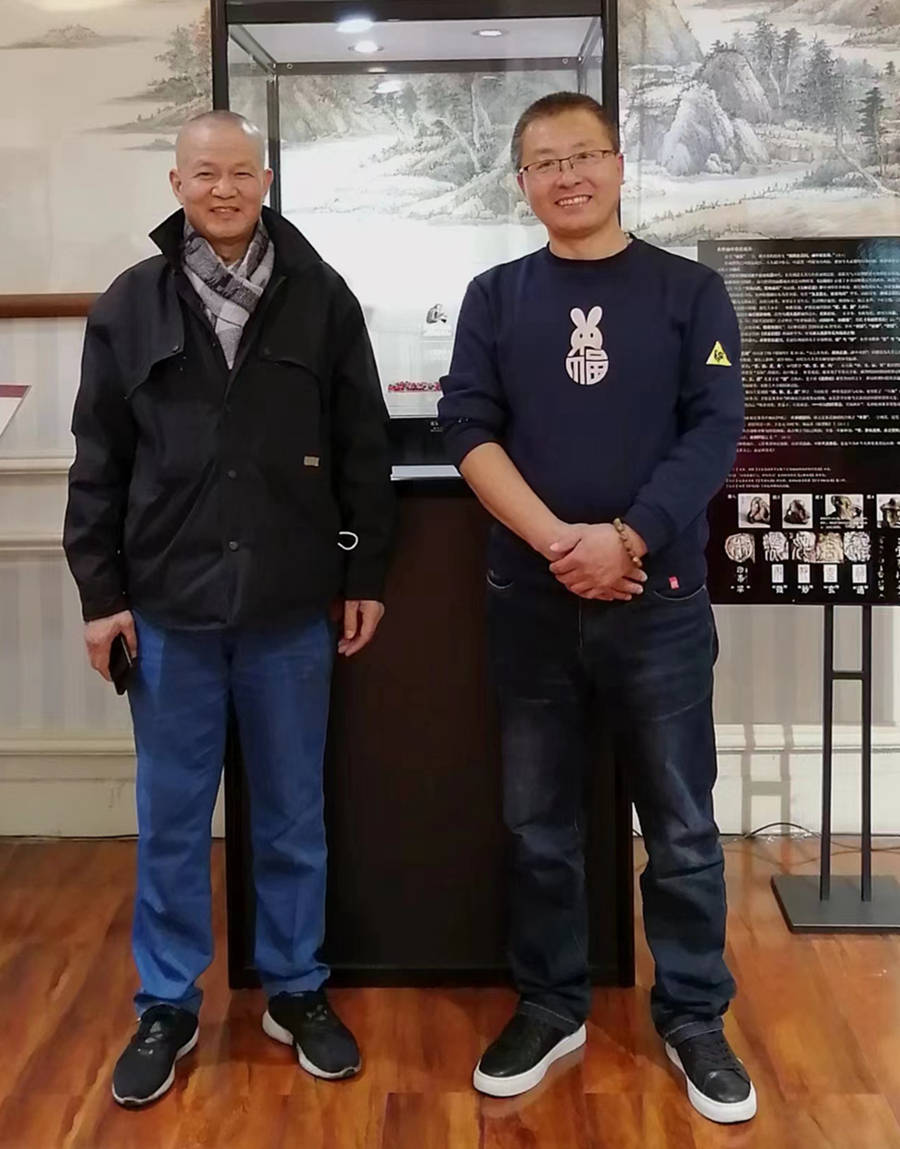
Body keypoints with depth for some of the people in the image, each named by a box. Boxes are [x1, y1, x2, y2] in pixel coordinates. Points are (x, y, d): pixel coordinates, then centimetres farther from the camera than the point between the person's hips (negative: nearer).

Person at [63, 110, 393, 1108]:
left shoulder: (321, 299, 2)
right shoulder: (129, 306, 3)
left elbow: (363, 449, 4)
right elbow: (98, 463, 4)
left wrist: (364, 574, 2)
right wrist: (101, 593, 1)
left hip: (291, 606, 0)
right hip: (168, 605, 1)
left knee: (292, 815, 12)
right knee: (170, 821, 10)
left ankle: (297, 991, 29)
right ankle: (167, 1006, 26)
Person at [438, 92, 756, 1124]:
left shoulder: (689, 291, 3)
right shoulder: (495, 297, 7)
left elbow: (715, 429, -5)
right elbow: (467, 428, -4)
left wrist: (626, 538, -18)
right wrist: (558, 543, -16)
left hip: (659, 598, -1)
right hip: (530, 599, 2)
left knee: (681, 826, 7)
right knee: (538, 824, 11)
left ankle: (693, 1019, 24)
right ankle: (550, 1008, 28)